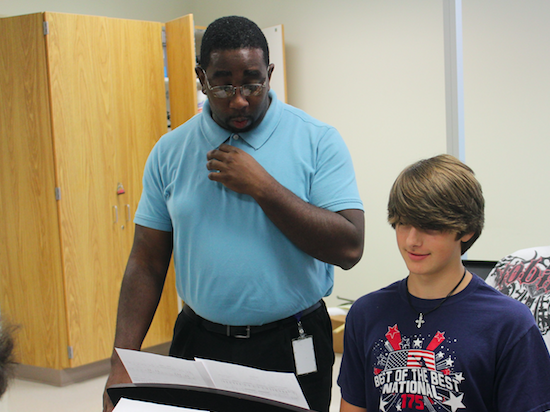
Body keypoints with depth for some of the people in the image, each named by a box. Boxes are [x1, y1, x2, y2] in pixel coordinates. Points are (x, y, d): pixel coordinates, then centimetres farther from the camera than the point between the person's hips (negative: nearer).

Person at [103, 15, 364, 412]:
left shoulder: (318, 140, -7)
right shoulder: (170, 152, 1)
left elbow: (349, 248, -15)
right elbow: (147, 262, 3)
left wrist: (261, 186, -19)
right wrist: (122, 363, -5)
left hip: (292, 348, -2)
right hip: (199, 344, 2)